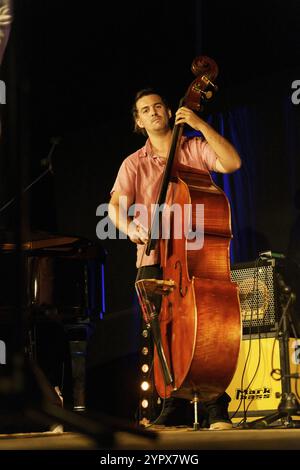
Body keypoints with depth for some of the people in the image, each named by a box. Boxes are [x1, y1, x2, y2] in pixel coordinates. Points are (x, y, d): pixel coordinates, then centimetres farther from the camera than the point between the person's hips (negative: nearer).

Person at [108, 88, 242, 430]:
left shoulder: (195, 148, 10)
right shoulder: (134, 164, 13)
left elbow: (231, 162, -8)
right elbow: (116, 205, 0)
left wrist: (201, 125, -12)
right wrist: (128, 227, -22)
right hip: (154, 259, 2)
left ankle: (217, 410, -9)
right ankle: (171, 409, 10)